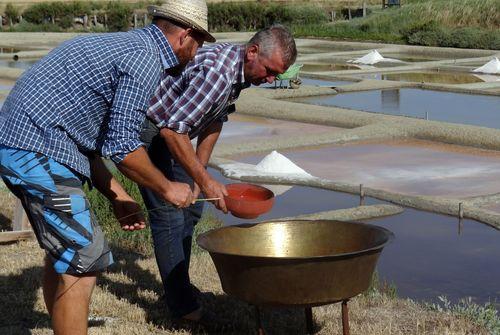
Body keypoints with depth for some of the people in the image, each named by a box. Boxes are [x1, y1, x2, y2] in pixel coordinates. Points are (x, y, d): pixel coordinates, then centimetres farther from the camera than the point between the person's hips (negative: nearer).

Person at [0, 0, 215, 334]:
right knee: (83, 261, -6)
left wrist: (117, 196, 20)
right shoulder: (145, 60, -11)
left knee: (63, 251, 21)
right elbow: (122, 146, -14)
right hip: (39, 154, -11)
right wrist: (166, 188, 1)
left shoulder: (120, 44, 20)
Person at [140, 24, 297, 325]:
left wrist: (200, 170, 5)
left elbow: (215, 120, 10)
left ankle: (180, 285, 27)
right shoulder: (215, 72, -33)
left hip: (172, 132, 10)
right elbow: (172, 130, -36)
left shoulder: (241, 71, -1)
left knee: (191, 208, 14)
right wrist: (205, 180, -33)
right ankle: (183, 306, -5)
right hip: (148, 128, -10)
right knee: (169, 213, -11)